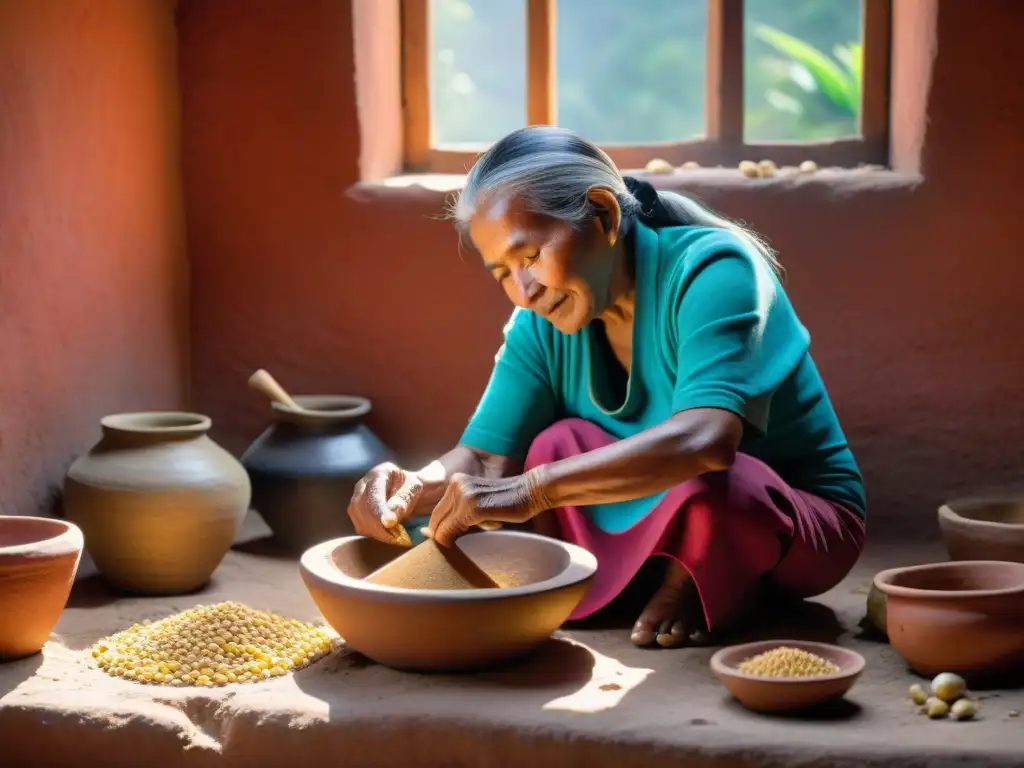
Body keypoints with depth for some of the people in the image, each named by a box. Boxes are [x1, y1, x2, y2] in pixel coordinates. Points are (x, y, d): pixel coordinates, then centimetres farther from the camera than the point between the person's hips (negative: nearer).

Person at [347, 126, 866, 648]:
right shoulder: (542, 322, -7)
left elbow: (706, 439, -43)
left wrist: (532, 491, -50)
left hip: (804, 527, -5)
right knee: (555, 446, -20)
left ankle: (691, 590, -9)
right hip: (655, 521, 6)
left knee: (707, 485, -37)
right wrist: (418, 487, -33)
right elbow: (485, 456, -9)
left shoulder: (713, 272, -26)